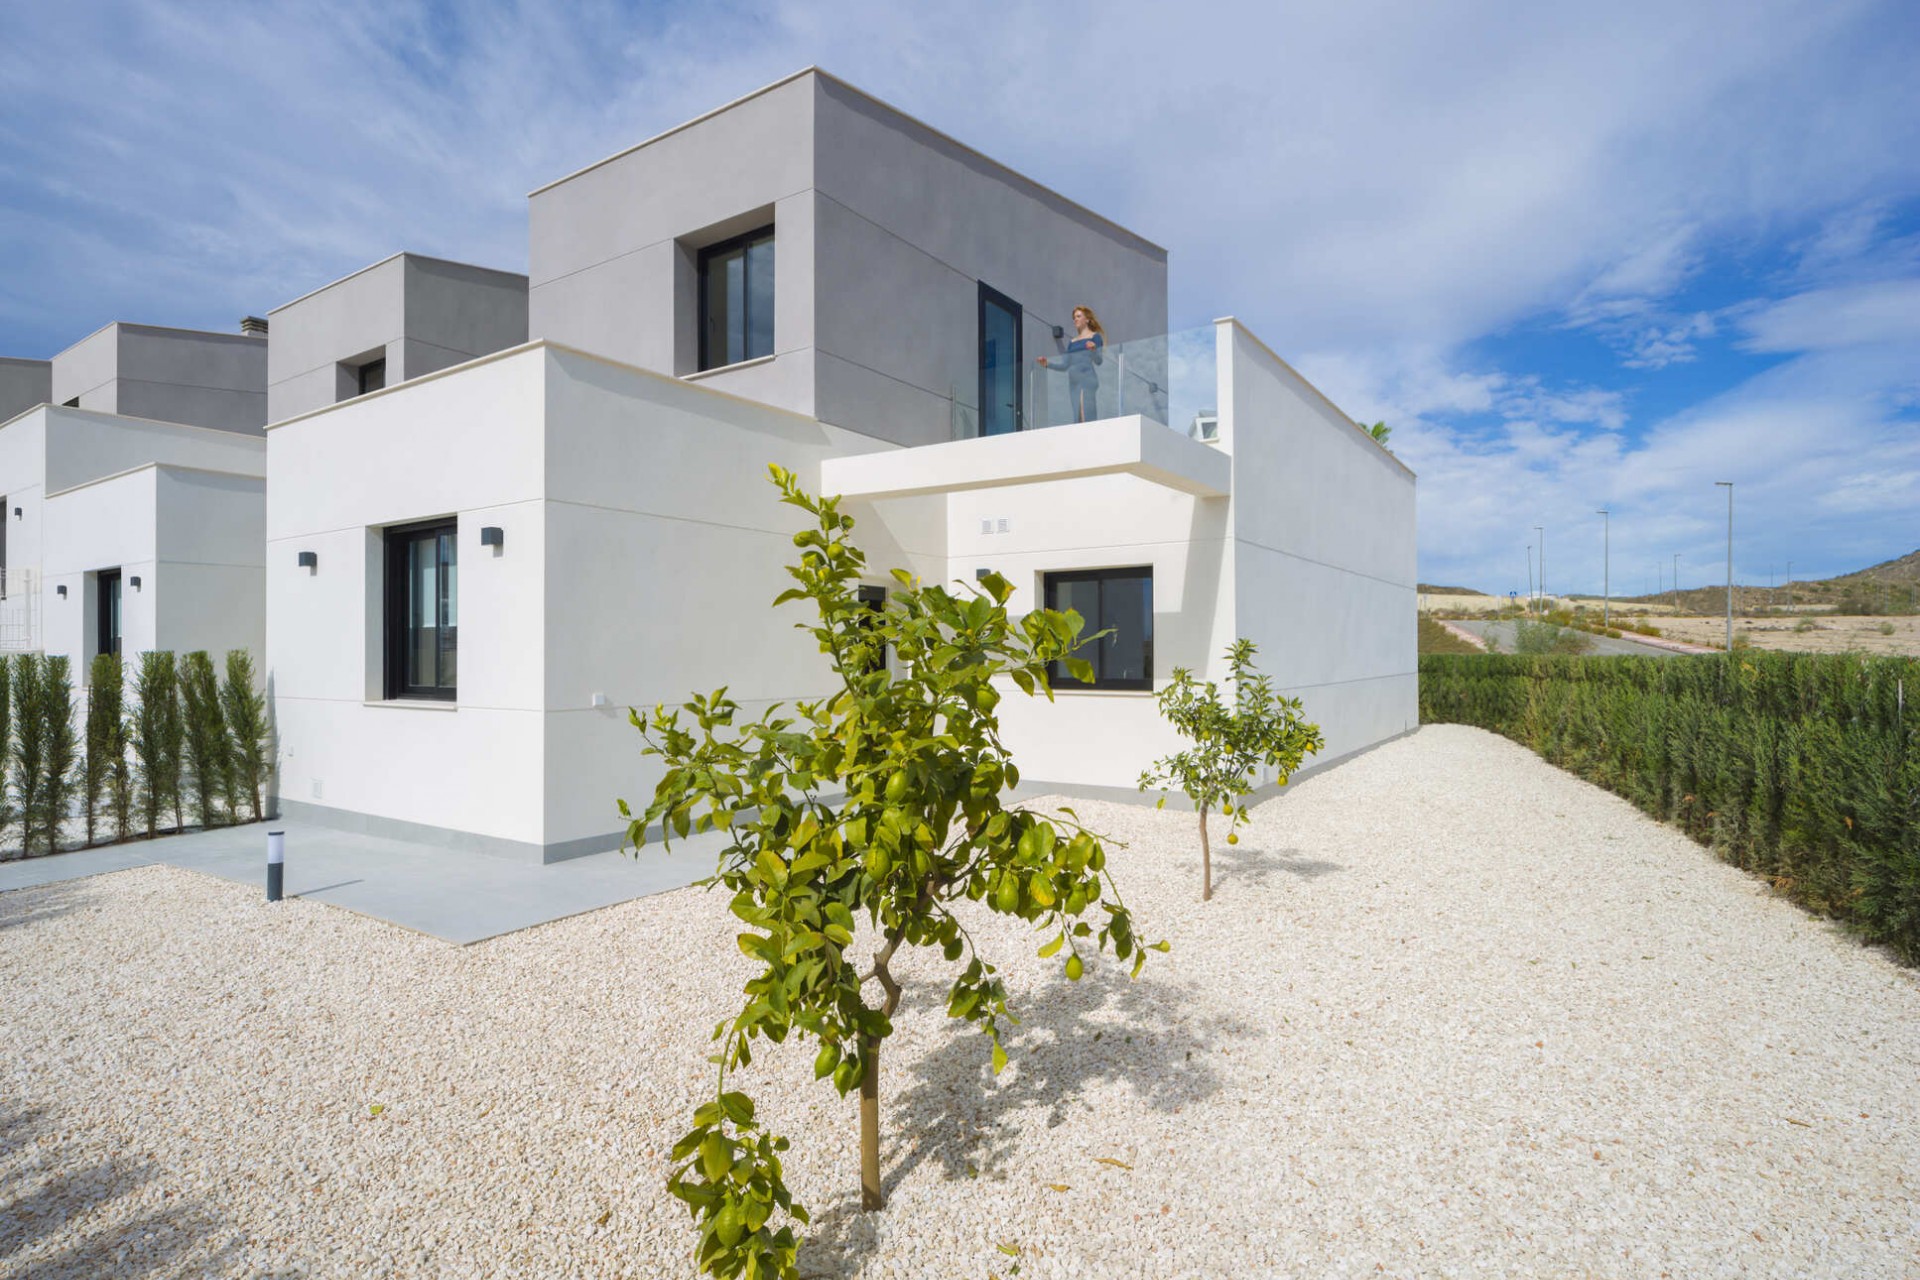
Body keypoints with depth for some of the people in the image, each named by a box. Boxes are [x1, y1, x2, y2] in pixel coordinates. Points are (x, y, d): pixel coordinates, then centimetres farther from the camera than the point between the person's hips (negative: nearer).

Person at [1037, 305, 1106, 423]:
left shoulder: (1095, 336, 5)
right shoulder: (1072, 342, 21)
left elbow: (1099, 361, -5)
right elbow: (1064, 365, 18)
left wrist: (1093, 350, -25)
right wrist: (1047, 364, 6)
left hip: (1087, 381, -6)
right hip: (1073, 382, 6)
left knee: (1086, 415, -16)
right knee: (1076, 416, 0)